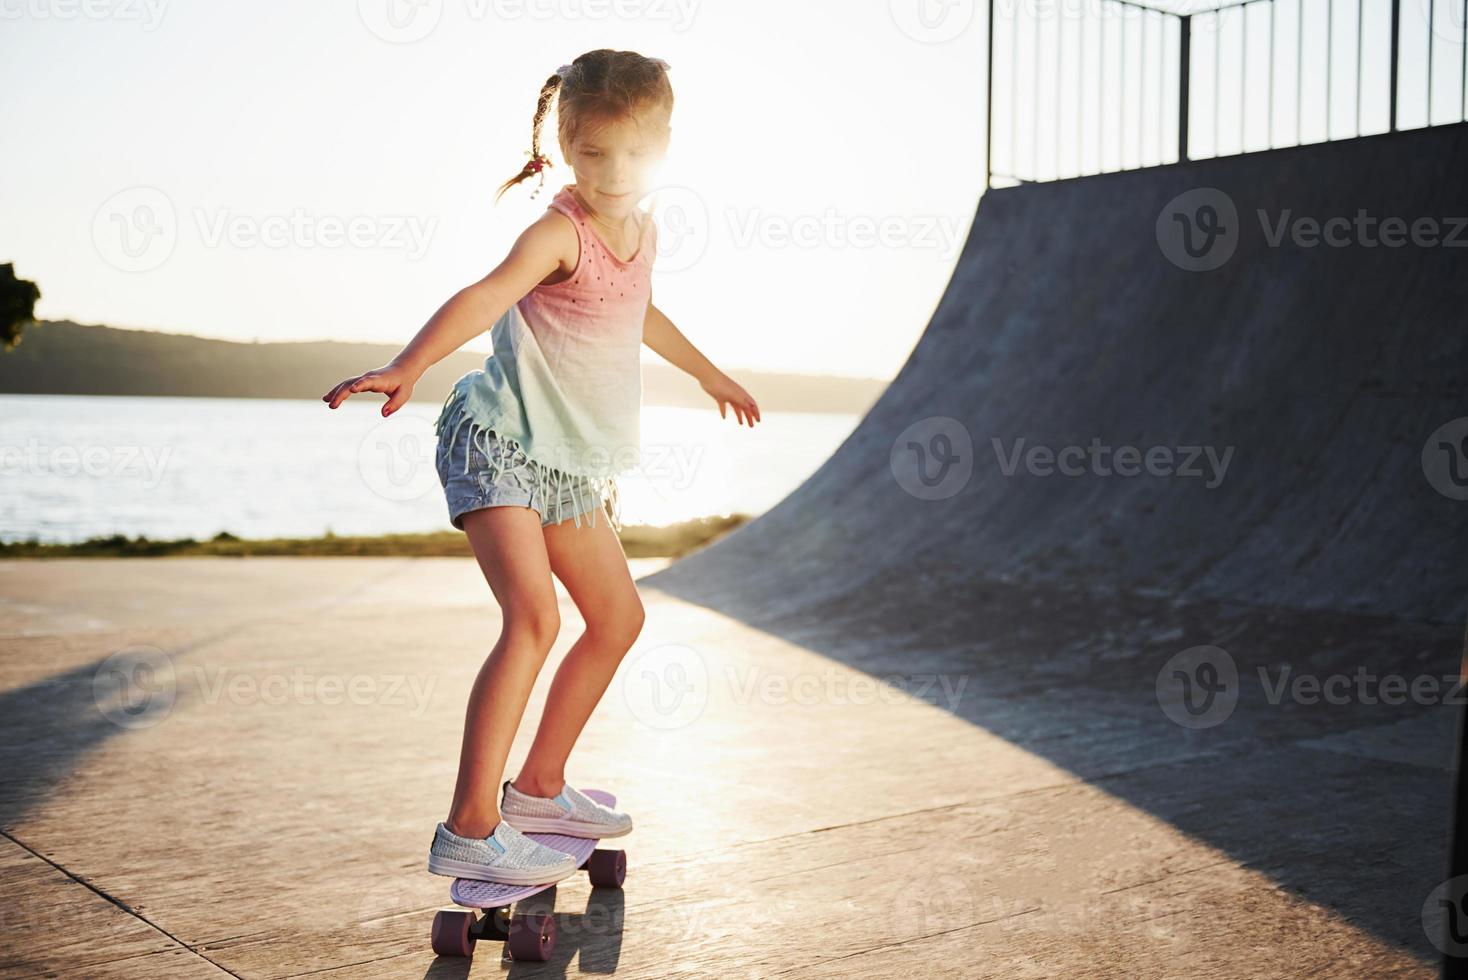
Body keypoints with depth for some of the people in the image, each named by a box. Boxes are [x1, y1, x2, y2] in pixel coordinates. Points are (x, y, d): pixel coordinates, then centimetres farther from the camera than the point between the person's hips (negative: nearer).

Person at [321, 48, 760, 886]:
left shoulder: (644, 231, 10)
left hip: (569, 463, 9)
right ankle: (470, 831, -20)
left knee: (618, 617, 14)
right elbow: (486, 295, -34)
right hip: (498, 442, -9)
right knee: (535, 615, -24)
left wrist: (709, 373, 45)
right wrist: (407, 366, -51)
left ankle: (538, 788, 27)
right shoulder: (558, 232, -16)